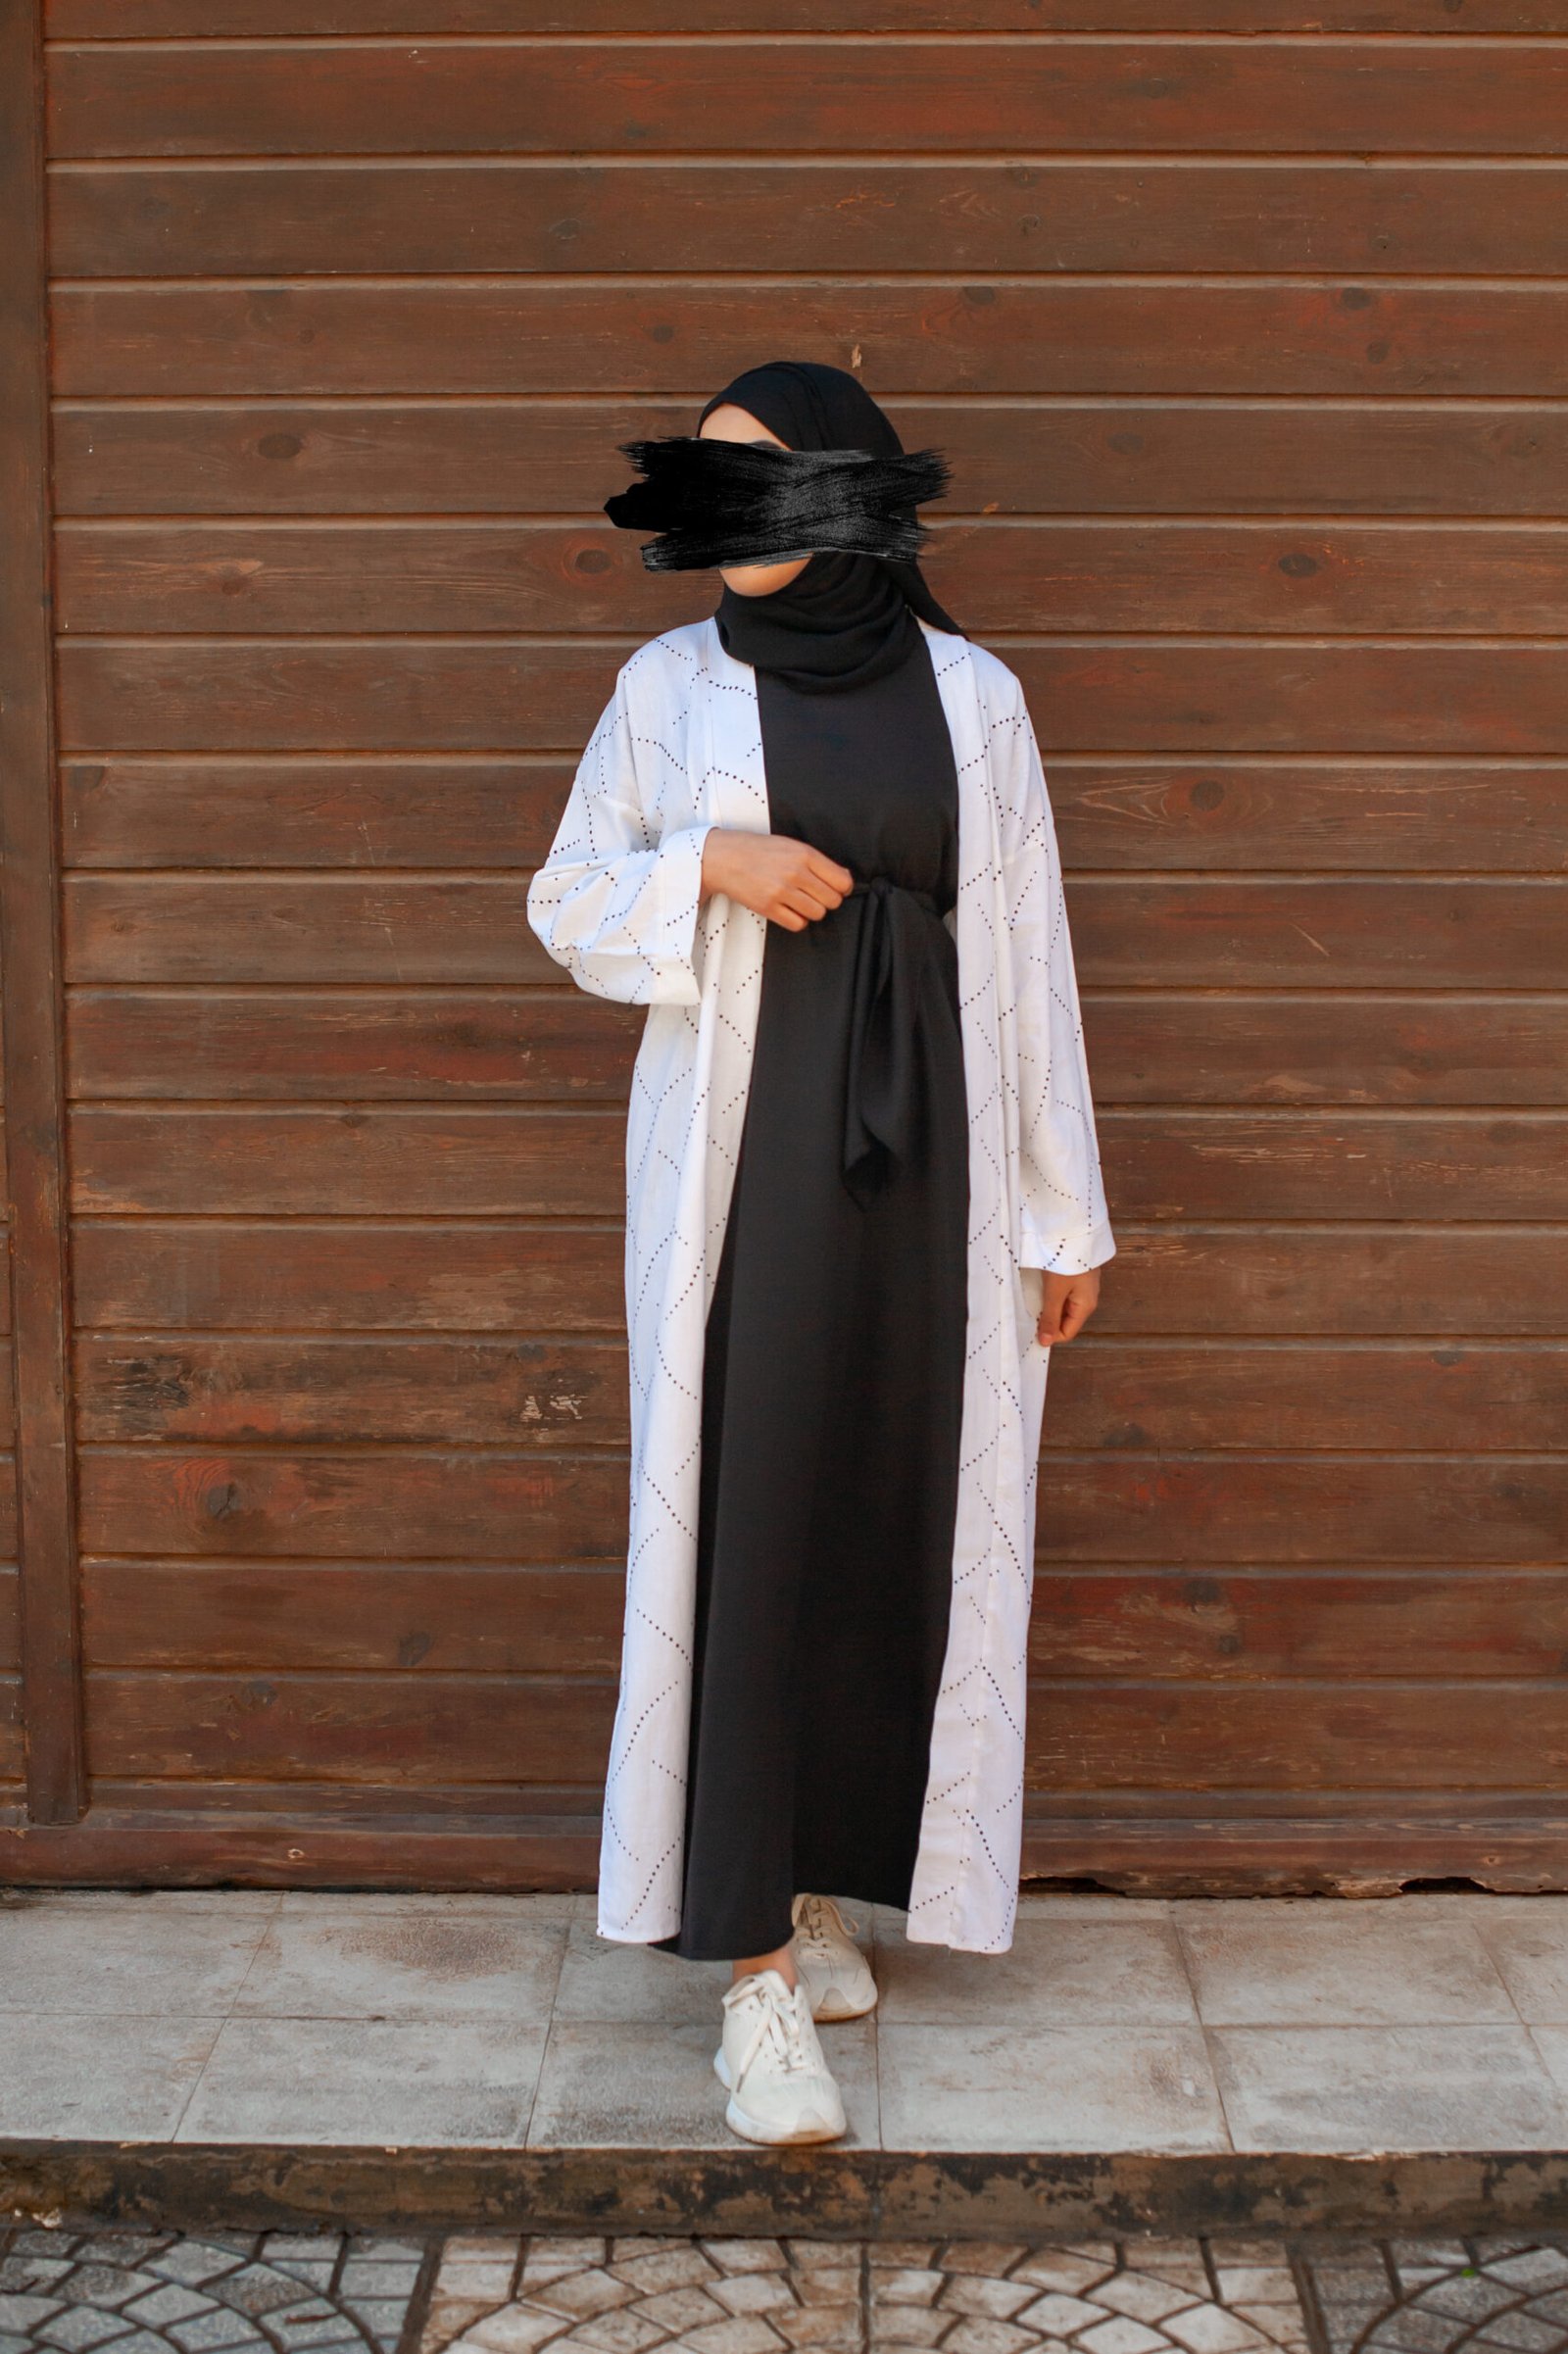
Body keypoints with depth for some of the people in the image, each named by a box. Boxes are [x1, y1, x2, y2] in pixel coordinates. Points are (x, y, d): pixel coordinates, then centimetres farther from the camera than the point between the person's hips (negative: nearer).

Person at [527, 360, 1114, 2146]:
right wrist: (709, 863, -13)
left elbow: (1024, 960, 5)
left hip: (925, 1155, 2)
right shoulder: (670, 685, 3)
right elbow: (571, 908, 8)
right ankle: (758, 1967, 0)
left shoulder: (971, 696, 4)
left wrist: (1063, 1212, 5)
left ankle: (813, 1880, 24)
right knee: (742, 1519, -5)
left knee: (893, 1517, 6)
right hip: (739, 1153, -1)